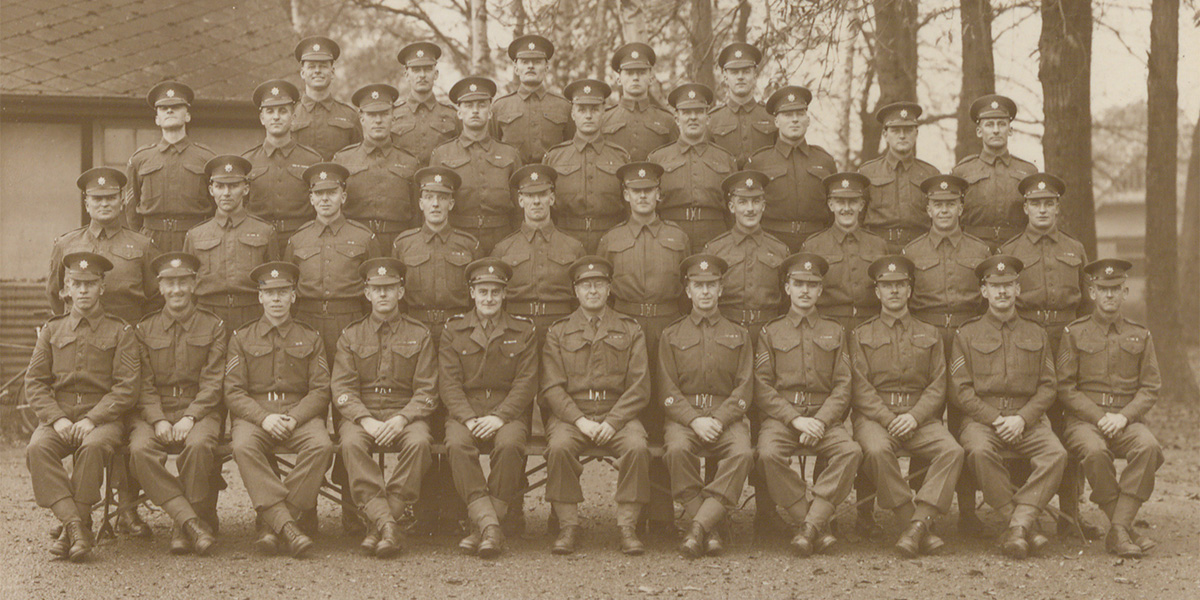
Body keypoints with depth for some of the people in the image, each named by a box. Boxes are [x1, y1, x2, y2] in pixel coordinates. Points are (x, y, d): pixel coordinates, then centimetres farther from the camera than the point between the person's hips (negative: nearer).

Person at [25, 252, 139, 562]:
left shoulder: (120, 332, 6)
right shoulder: (51, 330, 15)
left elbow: (126, 388, -2)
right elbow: (35, 383, 8)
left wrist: (91, 420, -16)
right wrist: (57, 419, -9)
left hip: (103, 417, -3)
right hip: (58, 416, 3)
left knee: (92, 447, -36)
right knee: (37, 448, -30)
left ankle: (72, 532, -26)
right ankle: (76, 526, -34)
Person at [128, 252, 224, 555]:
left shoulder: (214, 327, 9)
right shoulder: (144, 330, 14)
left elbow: (213, 382, 0)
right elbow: (144, 385, 6)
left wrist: (189, 417, -16)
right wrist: (158, 420, -12)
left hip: (200, 410, -2)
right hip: (155, 412, 2)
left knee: (199, 445, -35)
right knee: (140, 448, -31)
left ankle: (184, 528, -22)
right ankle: (192, 521, -32)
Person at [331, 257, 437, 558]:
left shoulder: (419, 335, 10)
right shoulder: (351, 336, 13)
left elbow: (426, 392, 2)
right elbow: (341, 389, 3)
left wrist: (401, 420, -17)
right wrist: (366, 421, -16)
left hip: (405, 413, -1)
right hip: (361, 414, 1)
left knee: (419, 442, -34)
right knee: (351, 443, -34)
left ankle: (377, 524, -30)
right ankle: (387, 523, -39)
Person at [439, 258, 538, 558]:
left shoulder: (523, 332, 11)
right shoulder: (453, 330, 13)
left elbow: (526, 383, 1)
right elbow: (449, 383, 3)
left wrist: (499, 417, -14)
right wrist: (469, 419, -14)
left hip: (508, 412, -1)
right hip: (465, 411, 1)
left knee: (510, 444, -34)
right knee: (457, 444, -33)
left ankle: (482, 528, -28)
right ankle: (489, 522, -36)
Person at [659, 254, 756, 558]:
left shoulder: (739, 335, 17)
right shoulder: (672, 336, 15)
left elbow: (744, 389, 7)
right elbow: (668, 391, 5)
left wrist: (719, 419, -12)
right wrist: (694, 420, -13)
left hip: (726, 416, 1)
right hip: (684, 416, 0)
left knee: (743, 453, -33)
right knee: (677, 449, -35)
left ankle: (698, 526, -34)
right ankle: (711, 531, -28)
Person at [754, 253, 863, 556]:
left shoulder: (835, 332, 16)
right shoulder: (770, 333, 12)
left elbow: (843, 387, 7)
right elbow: (762, 388, 3)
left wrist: (820, 421, -11)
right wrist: (795, 419, -12)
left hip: (825, 417, 1)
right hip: (781, 415, -1)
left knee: (851, 451, -30)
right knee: (769, 454, -33)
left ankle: (810, 525, -28)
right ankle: (818, 529, -24)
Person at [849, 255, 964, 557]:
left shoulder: (930, 335, 19)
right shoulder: (861, 336, 14)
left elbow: (938, 386, 9)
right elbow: (860, 388, 3)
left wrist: (914, 416, -10)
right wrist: (888, 419, -13)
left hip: (920, 416, 2)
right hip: (875, 416, -2)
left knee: (952, 451, -29)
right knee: (877, 451, -35)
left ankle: (918, 524, -33)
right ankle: (923, 532, -28)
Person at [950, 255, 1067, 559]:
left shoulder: (1036, 335, 16)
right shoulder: (966, 334, 9)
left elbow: (1047, 387, 9)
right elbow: (962, 391, 2)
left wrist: (1022, 418, -9)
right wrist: (996, 419, -12)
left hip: (1027, 418, 2)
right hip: (981, 417, -2)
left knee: (1056, 454, -29)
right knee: (980, 452, -35)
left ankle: (1018, 524, -32)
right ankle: (1028, 528, -28)